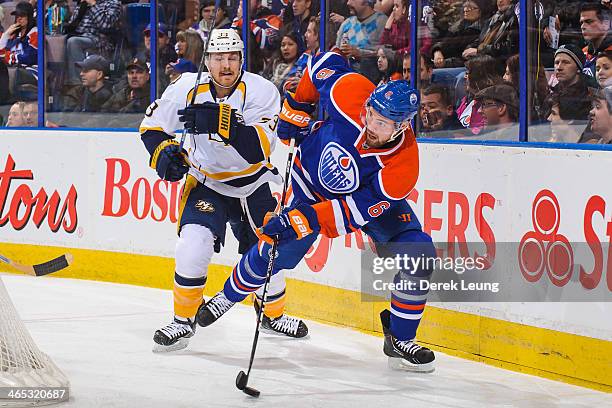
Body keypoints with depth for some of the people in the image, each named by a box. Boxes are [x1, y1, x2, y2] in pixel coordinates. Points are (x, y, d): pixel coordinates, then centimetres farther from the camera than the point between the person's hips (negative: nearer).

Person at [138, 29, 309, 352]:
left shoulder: (261, 91, -22)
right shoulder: (188, 89, -17)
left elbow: (259, 149, -34)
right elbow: (151, 125, -3)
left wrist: (223, 122, -47)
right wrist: (163, 151, -23)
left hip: (253, 185, 1)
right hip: (207, 183, -1)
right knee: (194, 244, -23)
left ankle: (274, 314, 41)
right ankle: (183, 320, -5)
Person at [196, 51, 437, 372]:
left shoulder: (403, 168, -39)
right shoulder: (351, 93, -36)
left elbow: (355, 210, -36)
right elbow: (327, 63, -14)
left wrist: (304, 219, -44)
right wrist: (296, 110, -9)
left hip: (373, 193, -1)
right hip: (313, 175, 1)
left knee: (418, 256, -17)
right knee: (278, 250, -6)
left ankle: (400, 340, 1)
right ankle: (228, 297, 23)